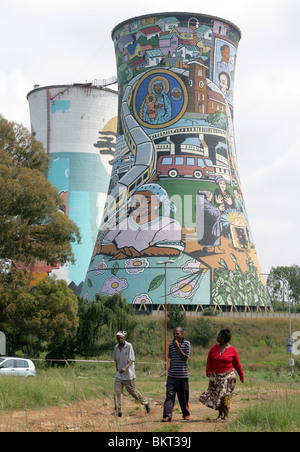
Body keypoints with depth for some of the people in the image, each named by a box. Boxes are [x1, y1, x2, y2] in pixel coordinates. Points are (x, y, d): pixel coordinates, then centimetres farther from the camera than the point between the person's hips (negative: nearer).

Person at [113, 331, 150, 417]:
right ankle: (118, 411, -5)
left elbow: (131, 360, -16)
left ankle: (145, 402, 31)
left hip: (129, 374, -5)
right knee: (116, 391, -9)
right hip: (119, 375, 5)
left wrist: (125, 367, -31)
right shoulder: (116, 348, 6)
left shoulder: (129, 346, -11)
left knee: (133, 391, 7)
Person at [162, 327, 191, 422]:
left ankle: (186, 414, 24)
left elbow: (185, 357, -10)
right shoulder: (171, 345, 10)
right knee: (169, 395, -7)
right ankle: (167, 416, -11)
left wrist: (178, 347, -14)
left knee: (183, 396, 6)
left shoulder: (186, 344, -2)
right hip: (172, 375, 3)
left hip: (182, 375, -3)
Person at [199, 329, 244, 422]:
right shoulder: (214, 348, 5)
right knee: (216, 395, 4)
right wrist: (208, 371, -4)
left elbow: (237, 364, 4)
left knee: (226, 395, -6)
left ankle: (226, 416, 2)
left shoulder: (232, 350, -3)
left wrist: (241, 376, 9)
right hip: (215, 376, 3)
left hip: (228, 376, -3)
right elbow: (209, 361, 9)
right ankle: (220, 413, 21)